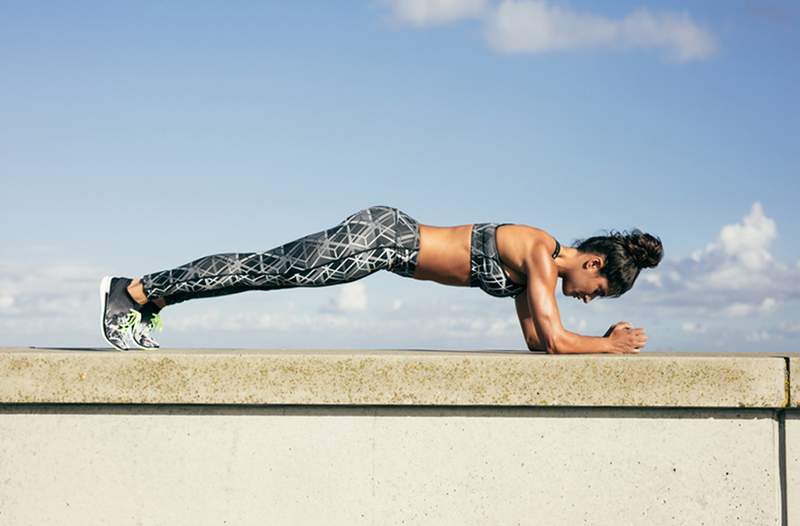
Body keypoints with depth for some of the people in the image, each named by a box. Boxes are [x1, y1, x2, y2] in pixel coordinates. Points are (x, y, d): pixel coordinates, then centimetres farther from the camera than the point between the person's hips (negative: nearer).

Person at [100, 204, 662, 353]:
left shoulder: (544, 263, 11)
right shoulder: (541, 253, -14)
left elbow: (535, 338, 17)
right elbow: (554, 341, -21)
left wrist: (602, 338, 11)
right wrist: (611, 347, -7)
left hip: (390, 236, 8)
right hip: (383, 237, -8)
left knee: (267, 271, 11)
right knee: (266, 268, -5)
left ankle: (148, 297, 20)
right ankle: (134, 290, 1)